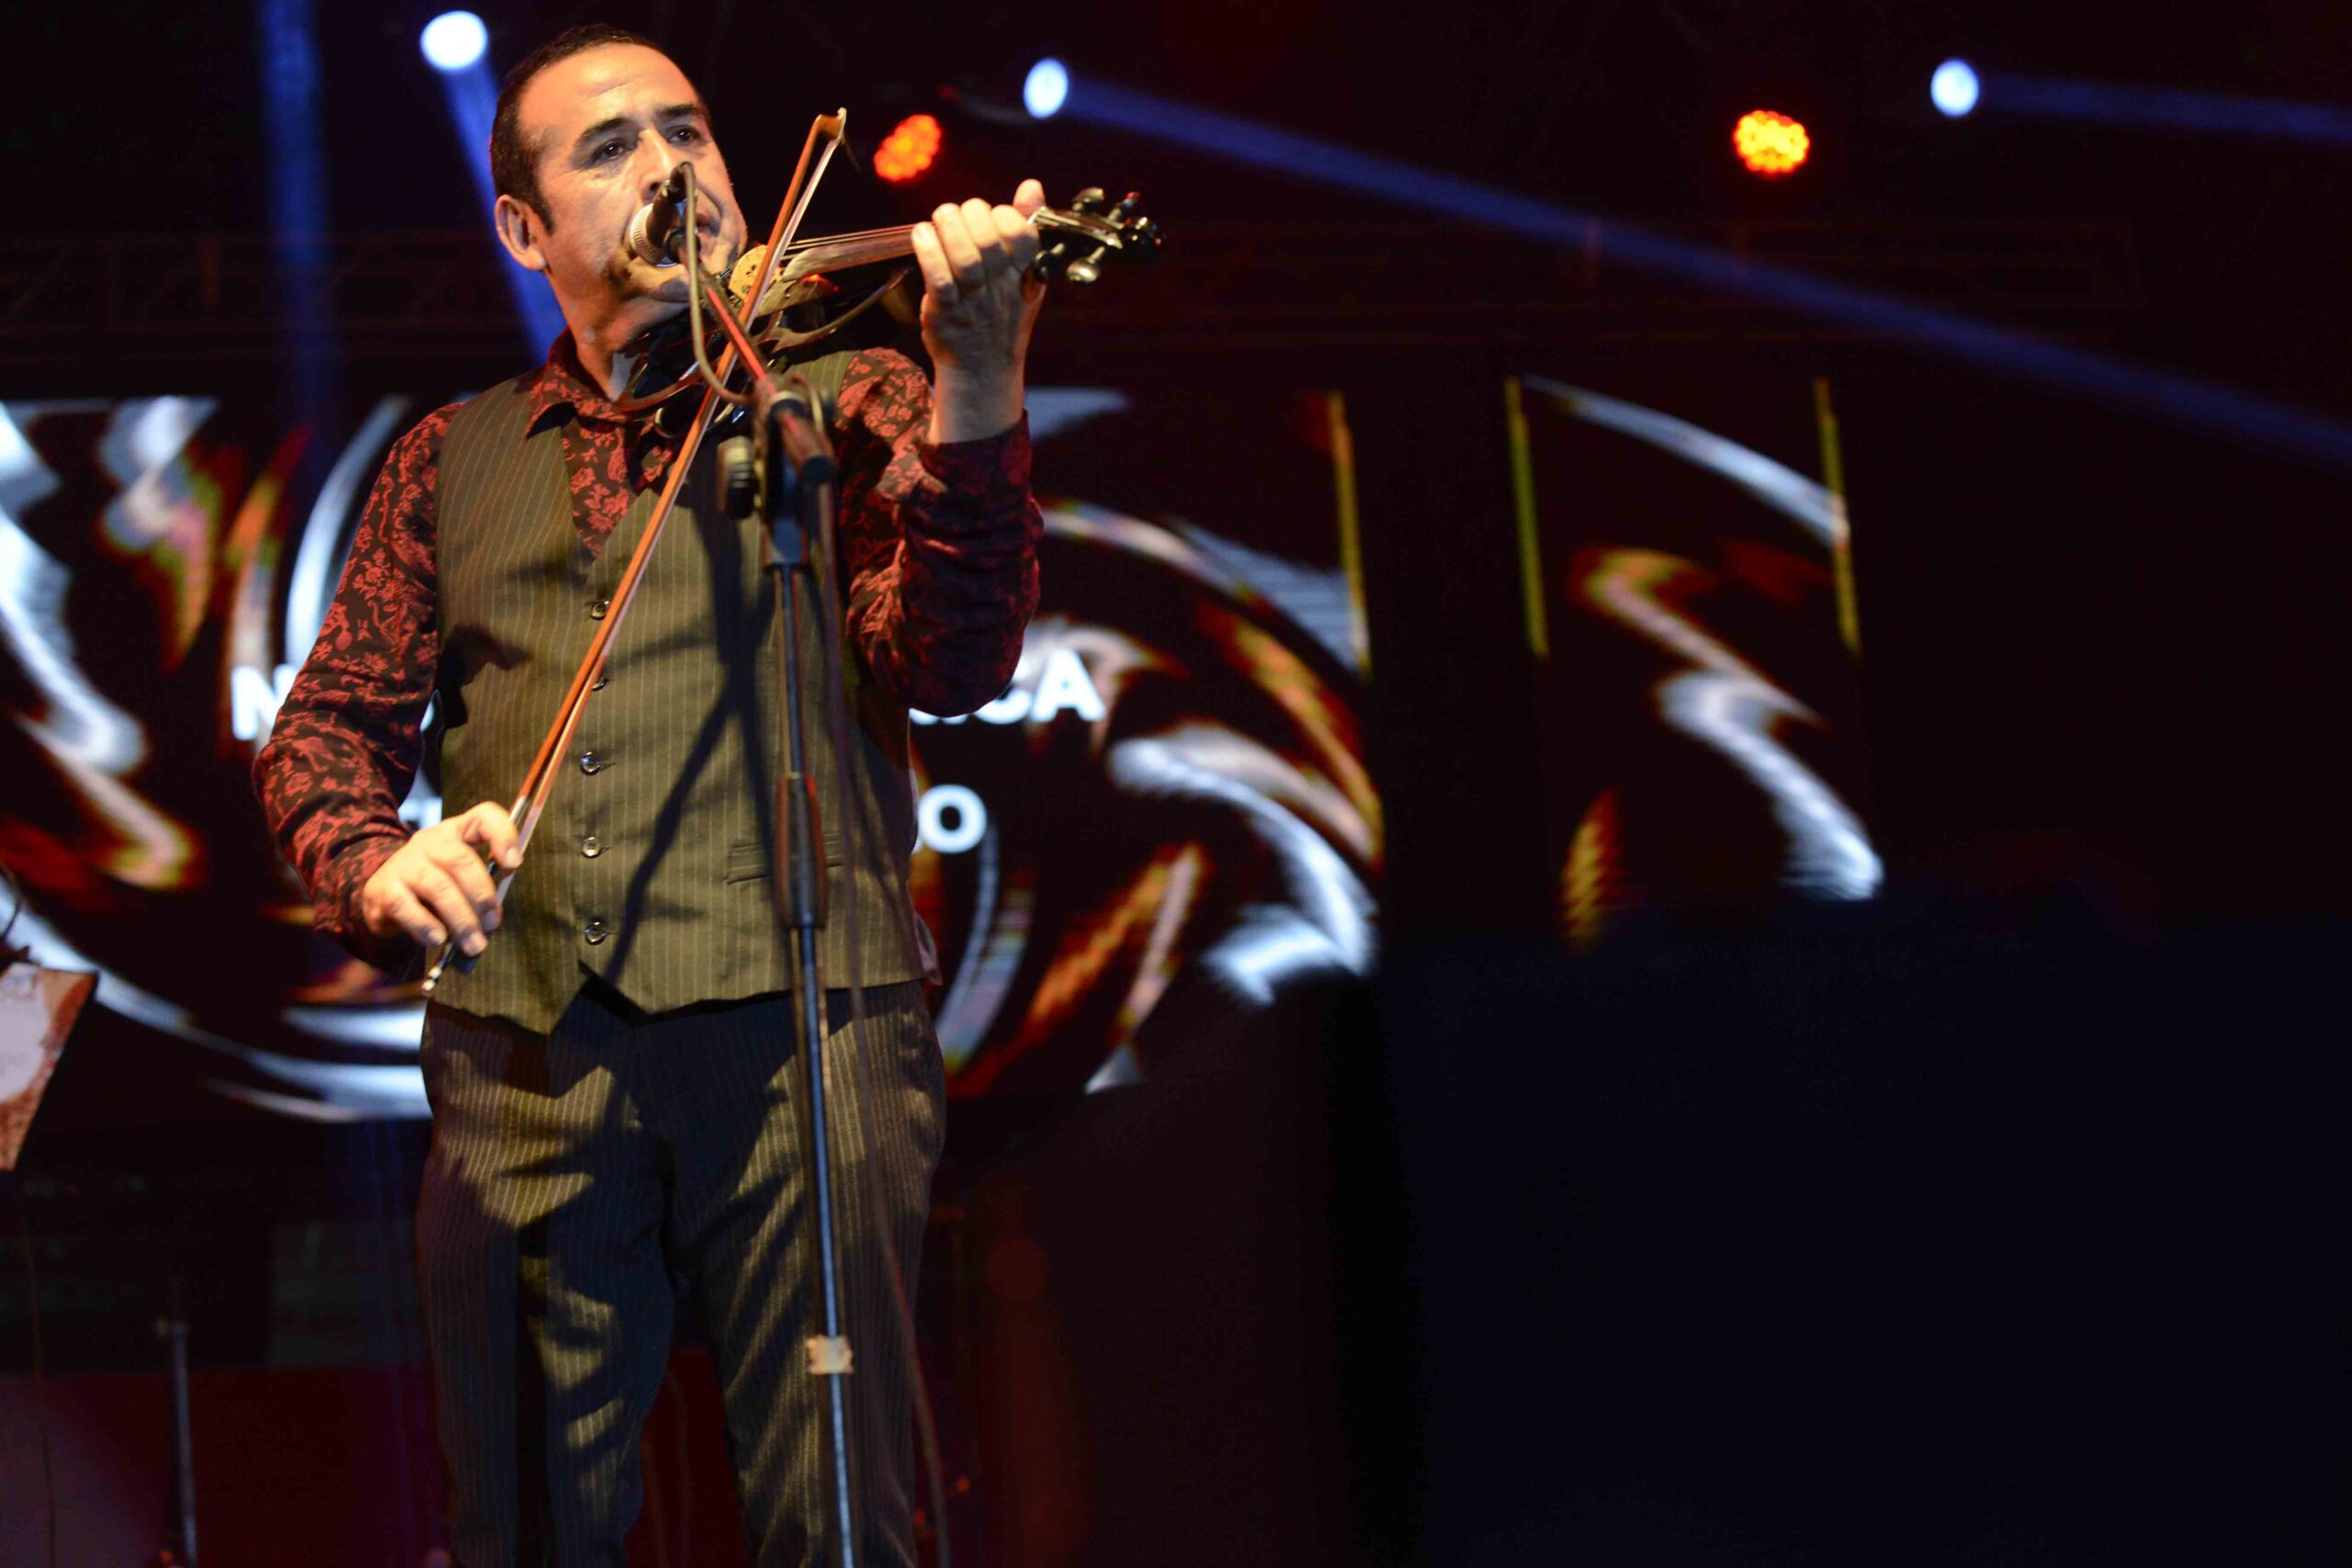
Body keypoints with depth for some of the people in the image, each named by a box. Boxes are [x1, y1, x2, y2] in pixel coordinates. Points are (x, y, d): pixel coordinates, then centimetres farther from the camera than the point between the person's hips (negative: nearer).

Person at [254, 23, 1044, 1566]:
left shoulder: (845, 401, 11)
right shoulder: (454, 463, 20)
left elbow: (947, 661, -5)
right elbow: (327, 726, 17)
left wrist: (976, 393, -23)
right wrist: (374, 864, -7)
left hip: (800, 1027, -2)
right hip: (525, 1048, 3)